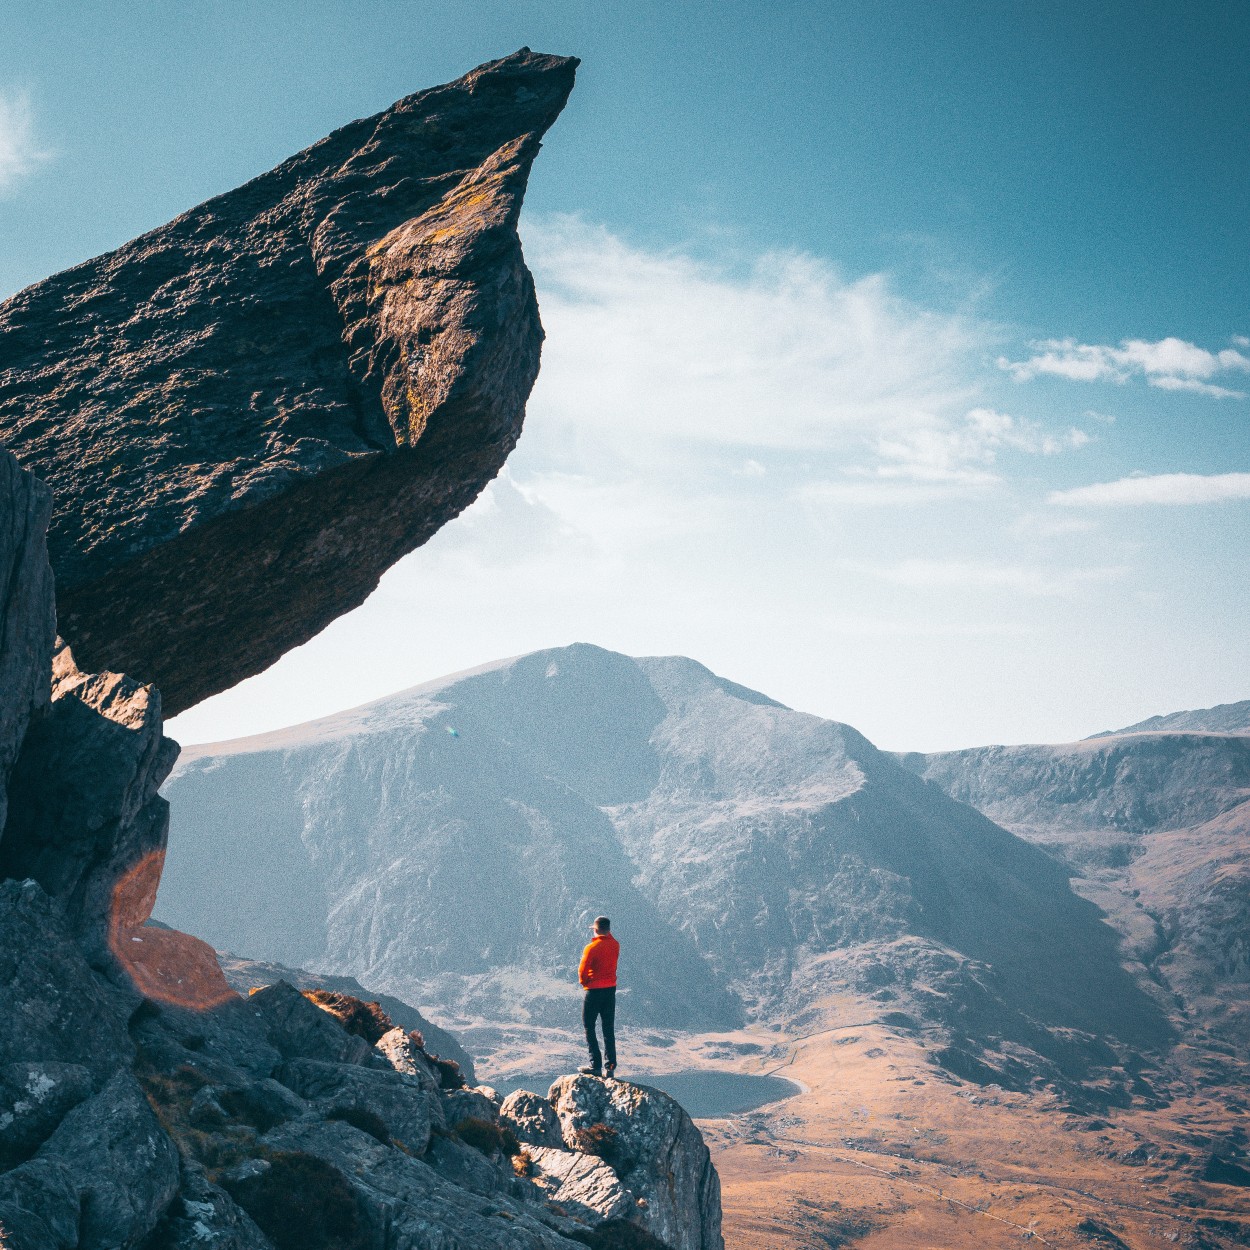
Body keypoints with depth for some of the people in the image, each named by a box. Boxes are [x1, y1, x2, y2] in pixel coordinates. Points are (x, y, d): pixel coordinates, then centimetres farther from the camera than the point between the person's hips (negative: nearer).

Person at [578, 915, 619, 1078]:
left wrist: (584, 982, 3)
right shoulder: (615, 945, 0)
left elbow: (582, 970, -15)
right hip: (611, 989, 6)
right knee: (609, 1030, 10)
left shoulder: (592, 947, -17)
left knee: (589, 1028, 4)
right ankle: (611, 1067, 7)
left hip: (594, 991, -6)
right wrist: (606, 931, 13)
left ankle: (596, 1066, -1)